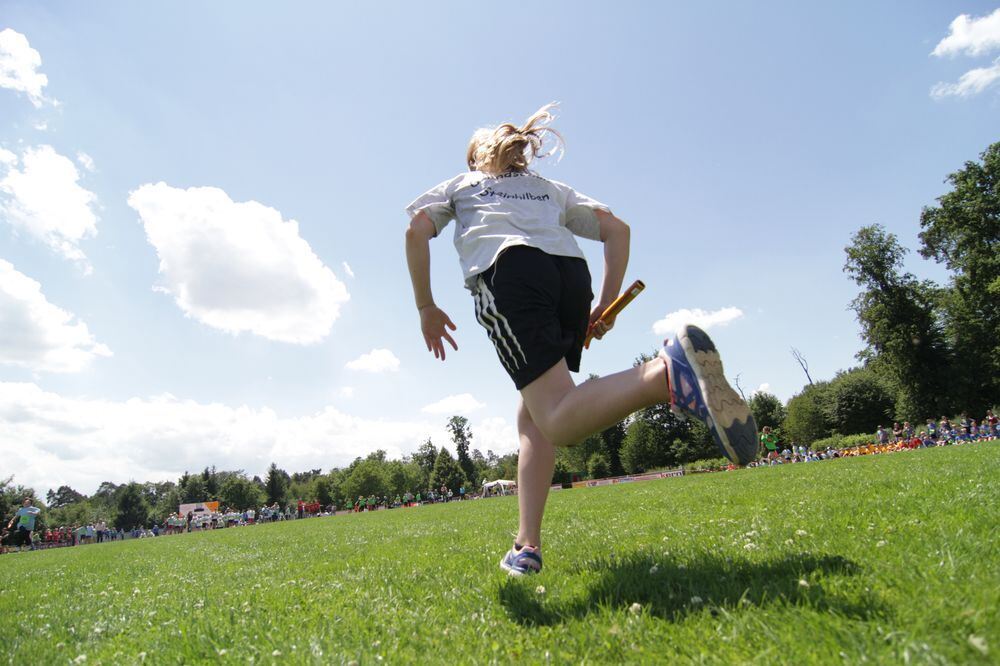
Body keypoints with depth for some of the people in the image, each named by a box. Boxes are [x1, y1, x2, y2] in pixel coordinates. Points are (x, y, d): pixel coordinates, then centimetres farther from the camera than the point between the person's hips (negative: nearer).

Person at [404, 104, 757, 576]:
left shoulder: (459, 184, 32)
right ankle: (527, 546, 3)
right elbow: (617, 229, 23)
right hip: (570, 272, 4)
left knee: (560, 419, -20)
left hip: (505, 271, -4)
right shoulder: (551, 189, 37)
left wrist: (426, 307, 15)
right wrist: (605, 305, 20)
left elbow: (416, 230, 13)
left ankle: (666, 373, -47)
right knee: (532, 417, 13)